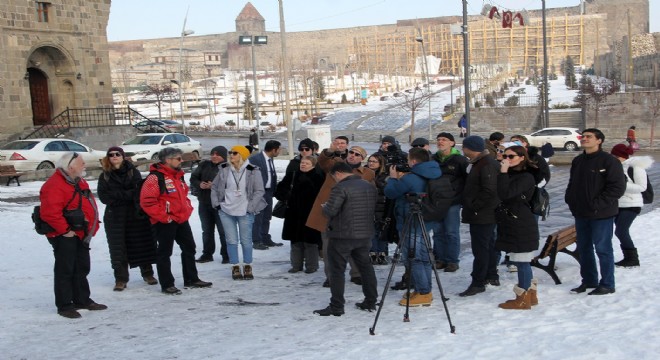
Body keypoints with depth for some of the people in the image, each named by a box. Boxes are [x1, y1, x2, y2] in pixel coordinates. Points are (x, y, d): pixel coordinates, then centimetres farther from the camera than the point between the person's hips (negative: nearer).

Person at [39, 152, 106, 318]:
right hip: (64, 236, -10)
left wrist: (93, 225, 15)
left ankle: (82, 300, 28)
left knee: (82, 268, 17)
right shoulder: (54, 185, -20)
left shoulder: (79, 182, 13)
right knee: (65, 270, -2)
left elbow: (89, 205, 24)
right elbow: (50, 212, -28)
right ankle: (64, 305, 5)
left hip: (81, 234, 10)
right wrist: (65, 230, -22)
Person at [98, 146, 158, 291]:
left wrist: (117, 195, -16)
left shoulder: (133, 172, 4)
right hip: (114, 216, 0)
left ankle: (147, 274, 21)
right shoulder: (105, 176, 6)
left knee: (142, 244, 5)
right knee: (117, 248, -1)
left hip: (136, 214, 0)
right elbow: (104, 197, -5)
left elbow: (139, 191, -9)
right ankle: (121, 279, 7)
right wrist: (128, 194, -13)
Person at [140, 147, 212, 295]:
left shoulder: (178, 175, 12)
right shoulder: (155, 177, -17)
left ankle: (191, 279, 27)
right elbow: (146, 201, -22)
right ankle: (167, 285, 10)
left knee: (189, 248, 15)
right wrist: (163, 216, -21)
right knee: (165, 253, 2)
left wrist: (188, 209, 11)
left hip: (182, 220, 9)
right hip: (165, 222, -9)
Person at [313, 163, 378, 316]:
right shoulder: (371, 187, 9)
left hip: (342, 236, -7)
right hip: (365, 235, 7)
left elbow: (330, 211, -19)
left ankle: (336, 307, 0)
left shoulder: (341, 188, -16)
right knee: (366, 267, 17)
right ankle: (370, 302, 23)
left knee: (337, 270, -1)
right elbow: (375, 210, 15)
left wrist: (324, 207, 2)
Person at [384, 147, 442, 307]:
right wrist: (401, 179, 6)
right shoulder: (430, 177, 7)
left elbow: (390, 192, -11)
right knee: (423, 257, 16)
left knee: (414, 258, -3)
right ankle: (425, 290, 23)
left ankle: (423, 293, -2)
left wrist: (393, 178, 5)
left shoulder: (410, 179, -21)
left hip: (411, 224, -9)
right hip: (425, 222, 9)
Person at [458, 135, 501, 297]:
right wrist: (472, 205, 17)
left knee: (480, 248, -8)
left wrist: (474, 206, -20)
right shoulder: (482, 162, 14)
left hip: (482, 216, -11)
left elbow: (489, 191, -27)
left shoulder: (487, 165, -20)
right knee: (489, 245, 19)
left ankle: (478, 283, -4)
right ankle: (492, 276, 31)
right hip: (485, 215, 11)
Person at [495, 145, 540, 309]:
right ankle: (530, 295, 24)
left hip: (521, 226, -10)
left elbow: (505, 194, -24)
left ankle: (523, 299, 2)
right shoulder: (512, 175, 15)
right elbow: (502, 195, 19)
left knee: (521, 261, -4)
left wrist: (503, 172, -21)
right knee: (521, 261, 15)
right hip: (512, 224, 10)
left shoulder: (526, 177, -13)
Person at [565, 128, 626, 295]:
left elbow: (618, 187, -16)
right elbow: (572, 184, 22)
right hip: (581, 214, 7)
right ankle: (589, 281, 27)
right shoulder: (577, 161, 12)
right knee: (583, 248, 13)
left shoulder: (609, 161, -12)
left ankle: (607, 284, 10)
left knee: (603, 249, 0)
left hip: (602, 214, -7)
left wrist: (598, 204, -19)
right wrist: (570, 200, 6)